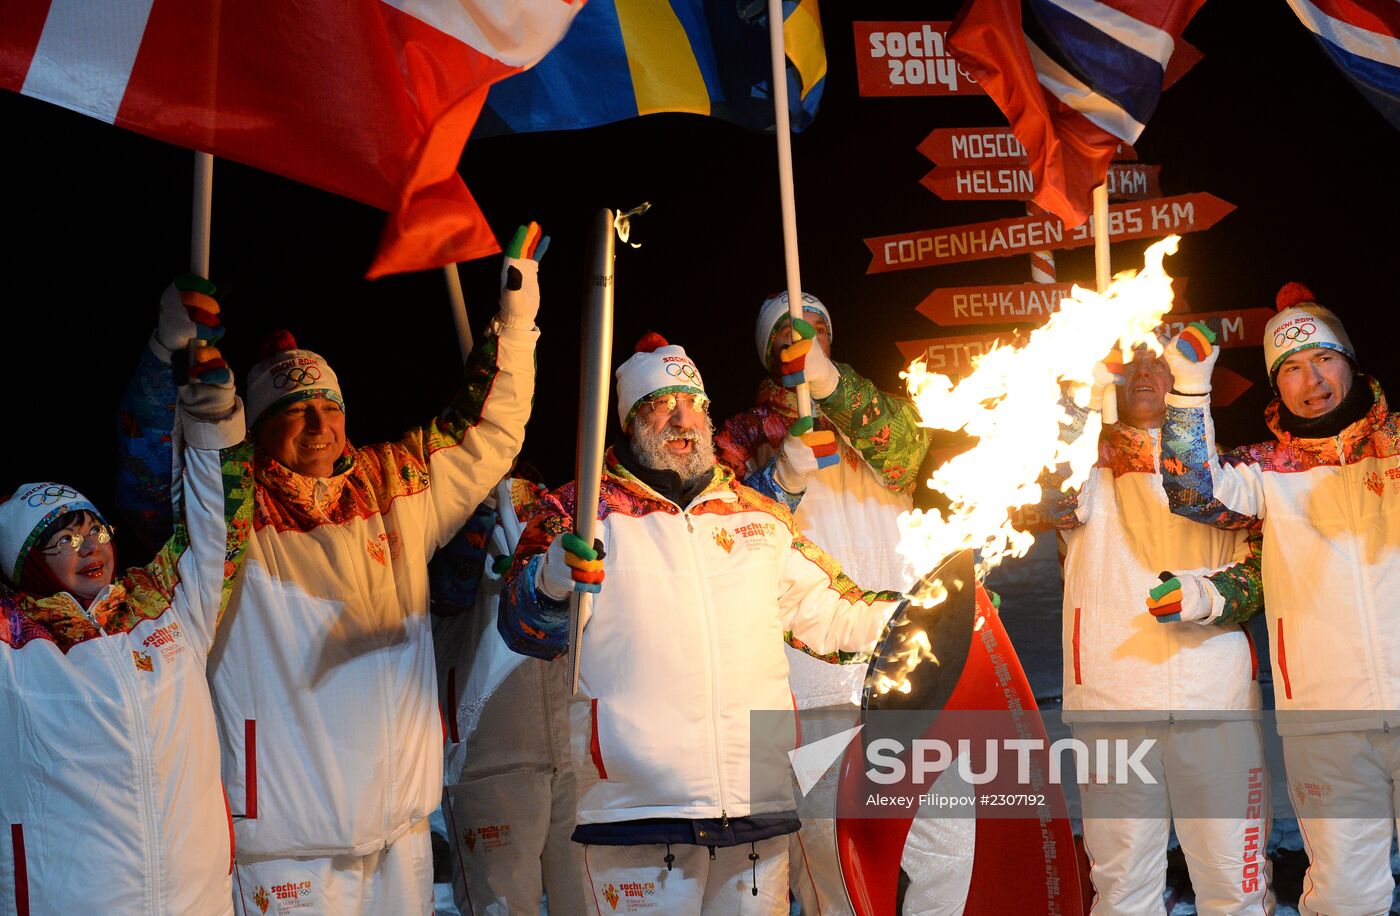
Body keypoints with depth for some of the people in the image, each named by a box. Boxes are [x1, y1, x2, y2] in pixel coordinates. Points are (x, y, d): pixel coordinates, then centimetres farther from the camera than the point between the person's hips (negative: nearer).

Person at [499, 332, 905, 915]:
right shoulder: (579, 512, 5)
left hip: (759, 801, 4)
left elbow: (830, 615, 24)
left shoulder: (760, 516, 17)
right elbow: (523, 627, -2)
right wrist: (554, 582, -22)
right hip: (638, 808, -4)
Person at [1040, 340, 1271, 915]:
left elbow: (1260, 563, 10)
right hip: (1113, 695, -1)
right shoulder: (1092, 459, 13)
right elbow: (1059, 503, -10)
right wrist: (1078, 412, -23)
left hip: (1216, 694, 1)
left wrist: (1213, 595, -12)